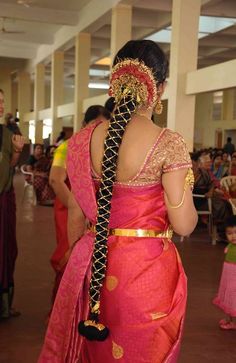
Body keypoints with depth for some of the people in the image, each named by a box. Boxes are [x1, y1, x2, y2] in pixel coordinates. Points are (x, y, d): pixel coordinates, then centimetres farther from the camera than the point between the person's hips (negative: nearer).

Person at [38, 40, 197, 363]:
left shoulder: (86, 138, -3)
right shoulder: (168, 144, -15)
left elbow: (76, 217, 4)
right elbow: (184, 224, -14)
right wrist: (185, 190, 6)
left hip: (92, 265, 4)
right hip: (147, 269, -4)